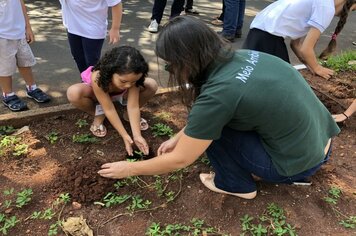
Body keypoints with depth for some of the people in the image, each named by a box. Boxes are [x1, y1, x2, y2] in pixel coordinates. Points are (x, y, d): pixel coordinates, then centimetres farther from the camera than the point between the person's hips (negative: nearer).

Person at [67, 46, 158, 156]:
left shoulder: (131, 77, -35)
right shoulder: (98, 77, -43)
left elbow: (133, 107, -32)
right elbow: (109, 109, -37)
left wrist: (137, 135, -39)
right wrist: (125, 136, -38)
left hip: (120, 94, 2)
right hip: (95, 93, -2)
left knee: (152, 85, -24)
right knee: (73, 93, -38)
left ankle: (128, 115, 1)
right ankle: (99, 116, -8)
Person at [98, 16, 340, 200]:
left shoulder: (218, 93, -27)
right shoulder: (242, 56, -4)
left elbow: (179, 160, -13)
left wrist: (129, 168, 0)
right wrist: (179, 137, 18)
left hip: (297, 160, -7)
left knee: (211, 128, -7)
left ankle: (236, 184, 14)